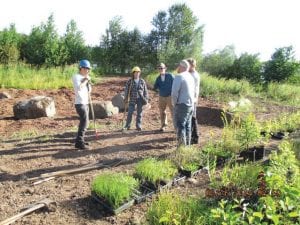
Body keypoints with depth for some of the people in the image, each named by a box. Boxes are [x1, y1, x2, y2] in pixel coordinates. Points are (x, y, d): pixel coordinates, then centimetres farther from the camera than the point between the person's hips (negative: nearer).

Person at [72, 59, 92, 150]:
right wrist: (86, 80, -17)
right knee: (84, 122, -15)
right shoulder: (76, 77, -9)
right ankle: (79, 142, -12)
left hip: (85, 103, 9)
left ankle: (80, 140, 26)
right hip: (80, 103, -9)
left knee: (84, 122, 15)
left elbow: (89, 91, 17)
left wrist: (88, 82, 3)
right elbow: (78, 88, -27)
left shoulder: (84, 78, 15)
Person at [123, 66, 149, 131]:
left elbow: (145, 91, 7)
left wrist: (146, 99, 2)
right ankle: (127, 126, 8)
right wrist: (126, 99, -4)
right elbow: (126, 90, 1)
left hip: (140, 99, 1)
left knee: (139, 113, 5)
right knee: (130, 113, -2)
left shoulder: (142, 81, 4)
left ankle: (138, 126, 14)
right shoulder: (129, 81, 1)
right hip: (132, 99, -1)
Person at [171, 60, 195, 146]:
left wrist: (174, 103, -6)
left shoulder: (179, 77, -14)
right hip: (191, 105, 8)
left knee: (180, 126, -1)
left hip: (182, 105, -8)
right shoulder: (190, 77, 11)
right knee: (187, 126, 15)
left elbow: (174, 92, -20)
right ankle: (187, 144, 24)